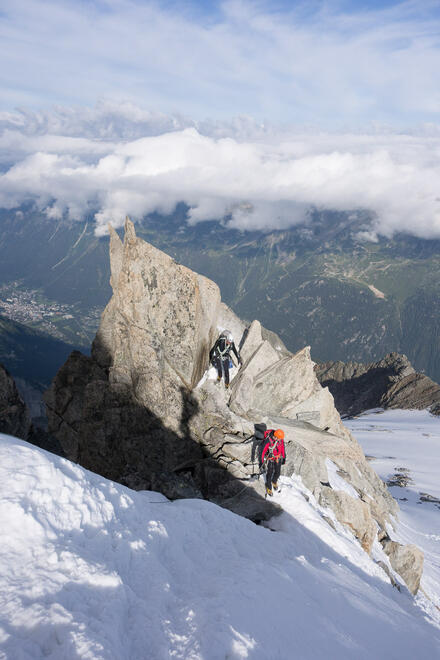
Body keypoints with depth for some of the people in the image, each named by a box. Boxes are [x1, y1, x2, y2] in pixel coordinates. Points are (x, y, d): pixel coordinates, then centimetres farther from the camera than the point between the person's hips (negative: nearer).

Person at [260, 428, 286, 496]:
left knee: (277, 473, 18)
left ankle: (274, 481, 52)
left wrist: (284, 457, 7)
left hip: (278, 458, 4)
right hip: (269, 458, -4)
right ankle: (269, 487, 40)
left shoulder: (281, 439, -22)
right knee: (269, 473, 13)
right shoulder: (268, 441, -36)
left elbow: (282, 447, -3)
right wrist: (262, 462, -13)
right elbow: (263, 451, -22)